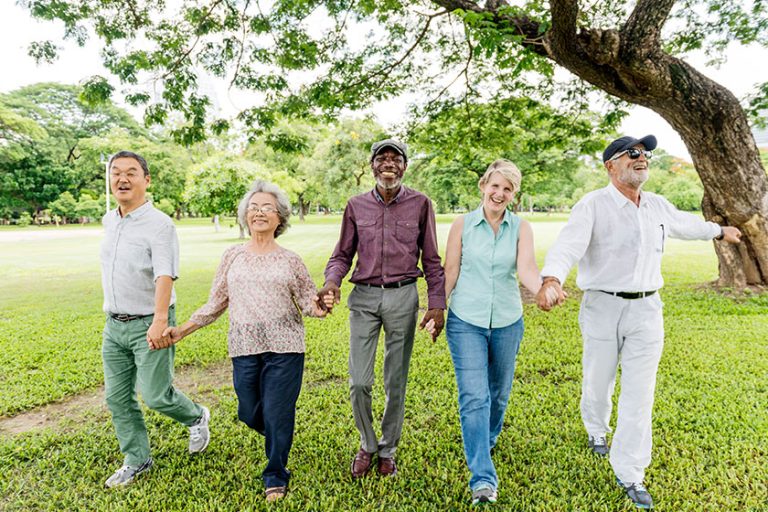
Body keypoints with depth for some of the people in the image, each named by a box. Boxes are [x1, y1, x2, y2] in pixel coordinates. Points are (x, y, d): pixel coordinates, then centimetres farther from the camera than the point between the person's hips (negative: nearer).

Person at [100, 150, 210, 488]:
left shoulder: (159, 224, -16)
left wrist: (160, 320, -39)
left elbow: (165, 274, -28)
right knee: (117, 397, 12)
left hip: (148, 325, -7)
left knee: (156, 395, -4)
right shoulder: (109, 221, 8)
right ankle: (136, 460, 29)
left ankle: (196, 418, 27)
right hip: (114, 325, 7)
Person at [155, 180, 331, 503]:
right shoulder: (233, 257, 7)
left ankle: (276, 476, 25)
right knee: (251, 413, 10)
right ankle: (276, 436, 46)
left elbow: (308, 301, 1)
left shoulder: (289, 260, 2)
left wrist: (320, 308, -22)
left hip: (284, 346, -2)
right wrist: (181, 330, 5)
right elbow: (215, 304, 11)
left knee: (278, 413, 1)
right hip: (244, 347, 2)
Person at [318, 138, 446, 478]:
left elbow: (431, 259, 4)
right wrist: (332, 281, -11)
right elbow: (342, 254, 10)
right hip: (364, 297, 1)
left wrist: (437, 304, -1)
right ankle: (367, 445, 28)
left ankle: (387, 450, 31)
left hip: (403, 297, -1)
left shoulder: (420, 204, 1)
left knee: (396, 382, 9)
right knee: (359, 382, 1)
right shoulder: (356, 206, 5)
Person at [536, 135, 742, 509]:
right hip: (603, 308, -4)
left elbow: (685, 224, 31)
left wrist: (719, 230, 47)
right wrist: (551, 279, -48)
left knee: (639, 394, 4)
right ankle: (596, 430, 45)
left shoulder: (658, 207, 8)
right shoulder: (593, 205, -12)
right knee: (598, 382, 13)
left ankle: (629, 474, 17)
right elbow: (567, 245, -29)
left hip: (646, 310, 4)